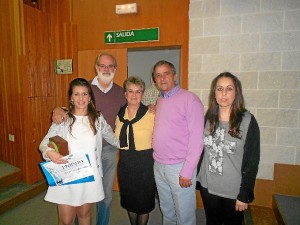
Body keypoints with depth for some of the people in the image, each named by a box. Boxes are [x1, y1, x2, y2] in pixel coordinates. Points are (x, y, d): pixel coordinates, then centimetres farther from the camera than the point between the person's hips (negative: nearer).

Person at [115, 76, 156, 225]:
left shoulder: (151, 114, -12)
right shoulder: (119, 114, 2)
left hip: (145, 163, -4)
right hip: (125, 162, 4)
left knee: (144, 201, 13)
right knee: (128, 200, 20)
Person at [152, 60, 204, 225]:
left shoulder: (190, 99, -12)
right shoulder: (159, 101, 10)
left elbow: (196, 139, -16)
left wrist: (187, 172, -16)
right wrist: (156, 151, 5)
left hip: (179, 167, -6)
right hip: (158, 166, 6)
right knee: (166, 211, 22)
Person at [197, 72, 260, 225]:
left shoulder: (247, 120, -14)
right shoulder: (209, 117, -3)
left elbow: (252, 161, -12)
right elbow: (201, 148, 5)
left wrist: (245, 195, -11)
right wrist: (196, 177, 4)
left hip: (233, 191, -3)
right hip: (207, 186, 3)